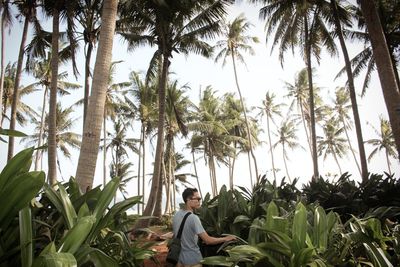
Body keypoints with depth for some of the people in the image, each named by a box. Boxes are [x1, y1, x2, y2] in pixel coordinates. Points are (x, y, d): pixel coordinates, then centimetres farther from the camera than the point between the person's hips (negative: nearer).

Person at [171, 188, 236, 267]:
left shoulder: (176, 214, -1)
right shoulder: (193, 218, -24)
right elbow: (208, 240, -24)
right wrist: (225, 239, -11)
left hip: (179, 258, 7)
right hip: (192, 260, -7)